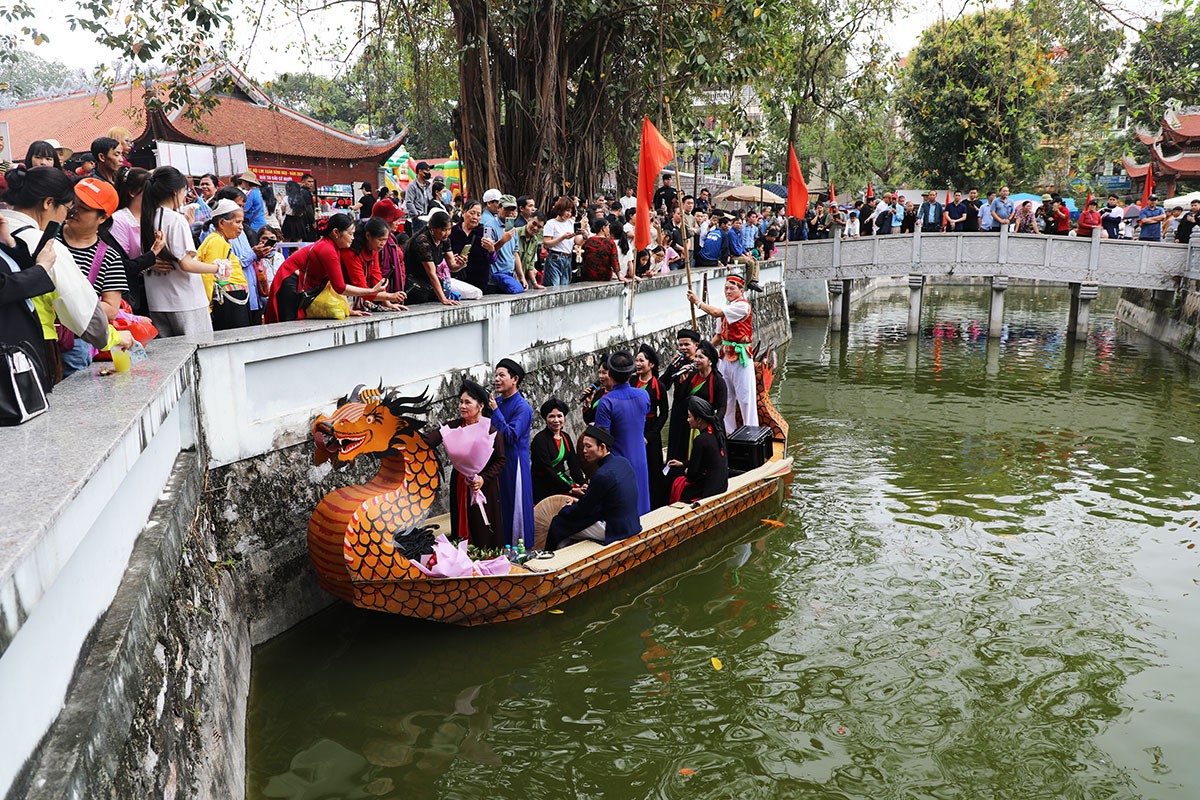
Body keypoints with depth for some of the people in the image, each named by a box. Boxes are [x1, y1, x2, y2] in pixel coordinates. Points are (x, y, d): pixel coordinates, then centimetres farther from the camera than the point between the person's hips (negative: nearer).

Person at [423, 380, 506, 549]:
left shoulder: (492, 430, -8)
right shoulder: (453, 426, 1)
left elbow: (500, 461, -4)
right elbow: (428, 440, -14)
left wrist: (484, 478, -18)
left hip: (485, 489, -3)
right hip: (459, 489, 3)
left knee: (484, 534, 0)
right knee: (462, 532, 8)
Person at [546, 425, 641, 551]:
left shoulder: (602, 475, -24)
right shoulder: (623, 462, 1)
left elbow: (582, 510, -12)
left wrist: (566, 509, 7)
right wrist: (587, 493, 17)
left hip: (613, 530, -9)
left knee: (558, 524, 4)